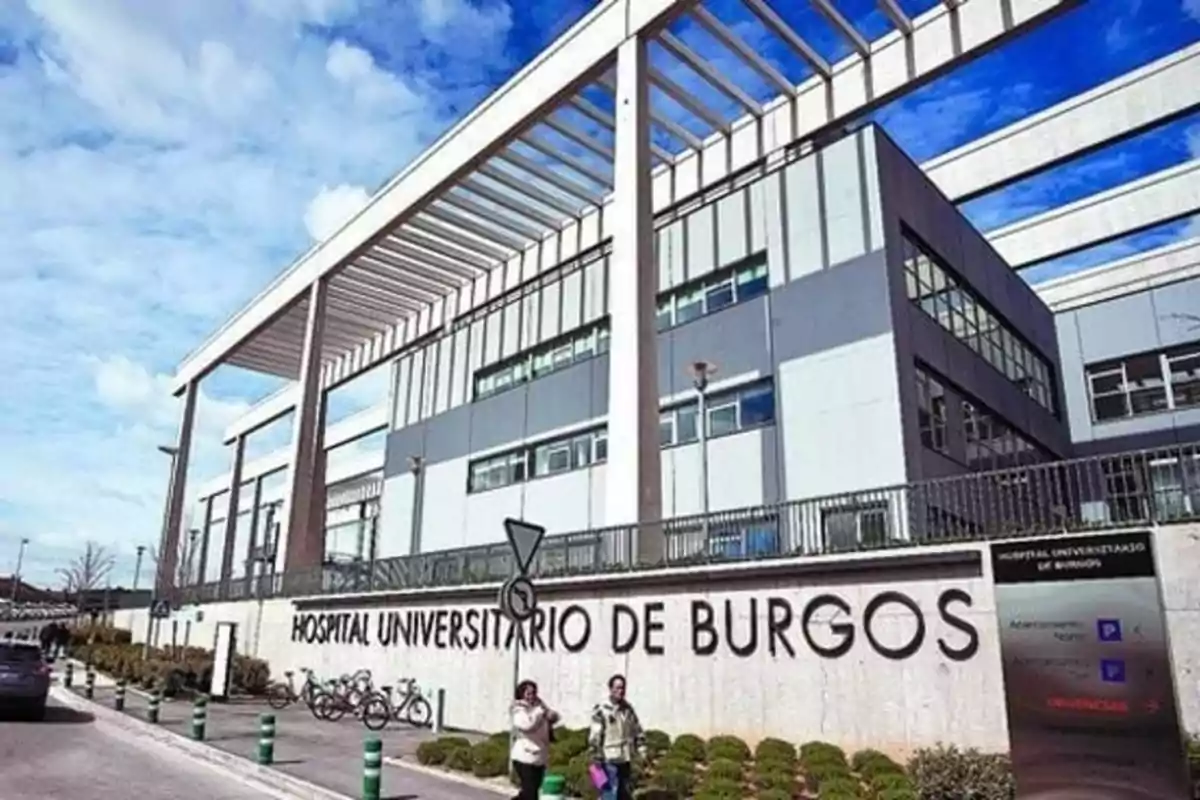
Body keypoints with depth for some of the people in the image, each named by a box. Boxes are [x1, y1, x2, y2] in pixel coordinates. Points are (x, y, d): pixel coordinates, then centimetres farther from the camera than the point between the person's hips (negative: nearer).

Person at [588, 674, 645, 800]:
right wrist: (596, 759, -16)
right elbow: (594, 737, -13)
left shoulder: (628, 709, 9)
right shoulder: (601, 710, -12)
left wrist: (642, 750, 8)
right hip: (609, 761, -7)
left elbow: (637, 731, 16)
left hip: (626, 760, 7)